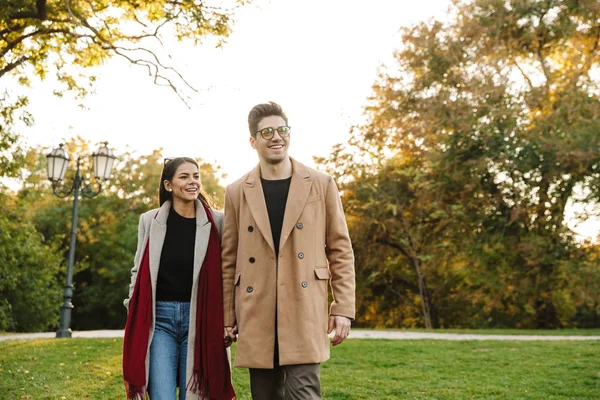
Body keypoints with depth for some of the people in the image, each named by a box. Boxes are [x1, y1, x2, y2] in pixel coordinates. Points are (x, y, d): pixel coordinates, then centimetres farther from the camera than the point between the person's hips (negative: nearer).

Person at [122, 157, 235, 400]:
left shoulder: (216, 222, 0)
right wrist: (133, 321, 6)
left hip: (199, 319, 0)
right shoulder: (150, 221, 4)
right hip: (159, 318, 0)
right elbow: (139, 272, 10)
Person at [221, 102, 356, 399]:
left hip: (304, 312, -2)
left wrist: (343, 308, -1)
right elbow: (228, 260, 10)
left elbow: (341, 250, 5)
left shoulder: (321, 185, 4)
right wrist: (227, 317, 8)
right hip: (256, 315, 2)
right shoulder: (237, 192, 8)